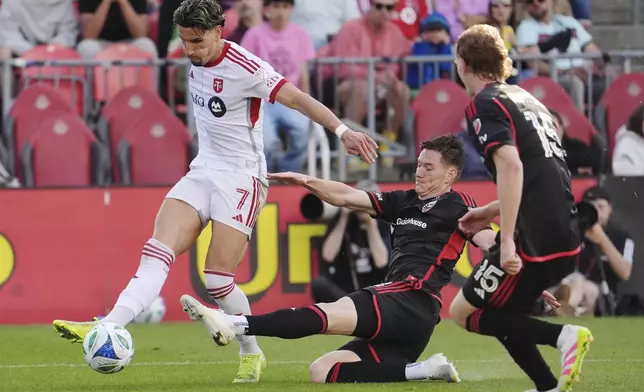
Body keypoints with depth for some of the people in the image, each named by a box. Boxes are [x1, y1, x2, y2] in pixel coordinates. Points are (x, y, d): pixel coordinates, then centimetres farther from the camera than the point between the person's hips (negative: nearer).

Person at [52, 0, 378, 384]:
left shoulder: (245, 68, -17)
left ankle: (252, 354, 12)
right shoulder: (196, 62, 5)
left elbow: (298, 98, -20)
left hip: (241, 178, -7)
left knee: (217, 280, -9)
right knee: (157, 250, -12)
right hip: (202, 173, 7)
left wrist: (342, 130, -27)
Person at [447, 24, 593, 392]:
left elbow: (511, 165, -21)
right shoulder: (526, 99, 21)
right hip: (566, 237, 9)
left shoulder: (485, 105, -6)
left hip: (535, 238, -9)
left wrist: (507, 239, -24)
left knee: (463, 312, 3)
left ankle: (563, 335, -13)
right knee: (501, 313, 21)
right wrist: (491, 212, 31)